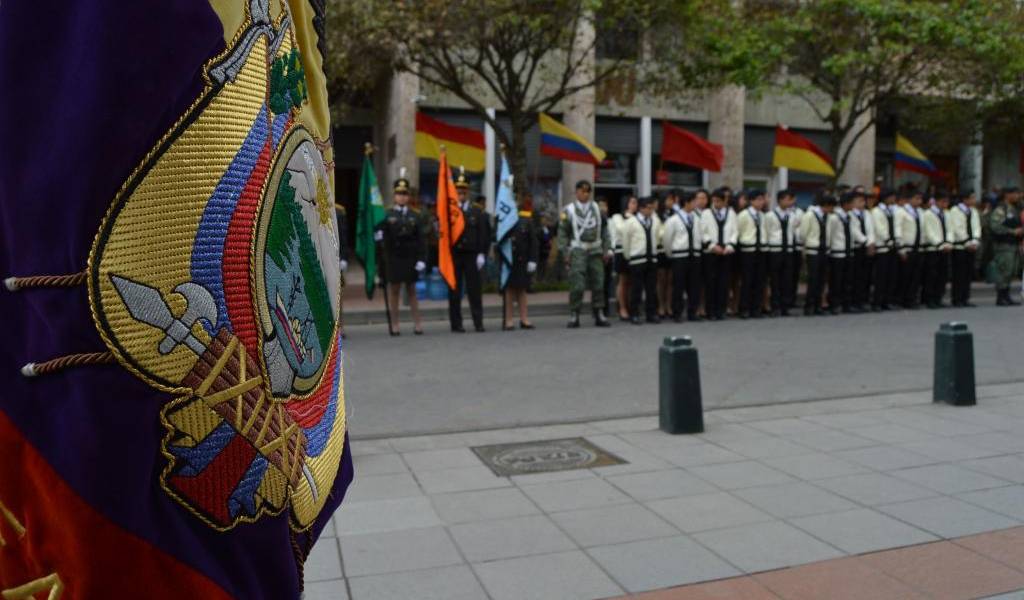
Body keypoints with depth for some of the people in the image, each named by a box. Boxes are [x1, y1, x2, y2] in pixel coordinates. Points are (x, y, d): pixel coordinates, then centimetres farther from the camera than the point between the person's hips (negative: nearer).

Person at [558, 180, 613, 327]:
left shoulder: (597, 209, 13)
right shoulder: (568, 210, 2)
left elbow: (604, 230, 15)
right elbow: (562, 233, 1)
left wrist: (607, 249, 7)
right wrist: (565, 253, -7)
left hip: (595, 251, 4)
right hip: (578, 252, -4)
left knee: (598, 284, 6)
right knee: (577, 286, -10)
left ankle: (599, 315, 14)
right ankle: (574, 316, -2)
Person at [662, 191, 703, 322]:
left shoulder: (696, 219, 9)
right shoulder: (673, 220, -5)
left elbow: (700, 236, 14)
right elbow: (666, 239, 0)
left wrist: (698, 249, 9)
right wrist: (670, 254, 5)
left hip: (694, 255, 4)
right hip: (679, 256, -4)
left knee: (694, 285, 6)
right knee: (678, 286, -1)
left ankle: (692, 312, 15)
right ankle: (677, 314, 8)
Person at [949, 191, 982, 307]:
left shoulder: (974, 212, 14)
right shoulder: (954, 211, -7)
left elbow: (976, 227, 9)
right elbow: (958, 229, -11)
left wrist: (975, 242, -5)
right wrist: (968, 243, -11)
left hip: (971, 247, 6)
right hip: (959, 246, -6)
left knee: (969, 273, 5)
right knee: (959, 274, -5)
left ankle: (965, 299, 11)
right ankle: (957, 300, 1)